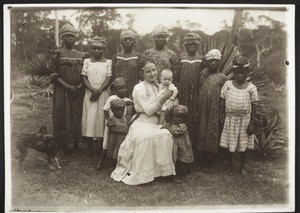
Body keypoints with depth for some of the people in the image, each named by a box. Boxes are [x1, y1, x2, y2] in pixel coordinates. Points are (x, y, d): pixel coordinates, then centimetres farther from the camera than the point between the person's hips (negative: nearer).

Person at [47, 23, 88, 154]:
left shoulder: (82, 55, 10)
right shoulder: (56, 54, 0)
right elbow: (53, 74, -6)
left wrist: (80, 85, -7)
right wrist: (68, 87, -14)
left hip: (78, 92, 3)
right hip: (62, 91, -3)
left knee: (77, 117, 6)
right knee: (63, 117, 1)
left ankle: (76, 142, 17)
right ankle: (64, 144, 11)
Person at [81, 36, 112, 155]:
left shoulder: (108, 62, 5)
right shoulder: (87, 61, 9)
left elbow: (109, 78, -3)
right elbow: (84, 77, 2)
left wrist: (99, 91, -14)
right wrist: (92, 89, -13)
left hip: (103, 94, -1)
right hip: (89, 93, 1)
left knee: (102, 118, 0)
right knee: (89, 119, -1)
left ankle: (103, 148, 8)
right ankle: (90, 147, 7)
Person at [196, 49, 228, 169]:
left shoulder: (222, 78, 1)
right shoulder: (202, 76, 8)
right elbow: (198, 93, 8)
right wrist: (196, 110, 0)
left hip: (215, 112, -2)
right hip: (202, 111, 2)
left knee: (213, 134, 3)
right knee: (201, 133, 7)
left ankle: (210, 161, 15)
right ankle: (202, 160, 20)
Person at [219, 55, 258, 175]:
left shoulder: (251, 88, -4)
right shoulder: (228, 85, -1)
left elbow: (253, 106, -2)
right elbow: (222, 102, 4)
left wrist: (251, 123, -4)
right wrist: (222, 117, 0)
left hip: (244, 119, -1)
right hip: (230, 118, 1)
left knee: (243, 143, 9)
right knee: (230, 143, 8)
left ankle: (242, 167, 24)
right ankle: (229, 165, 26)